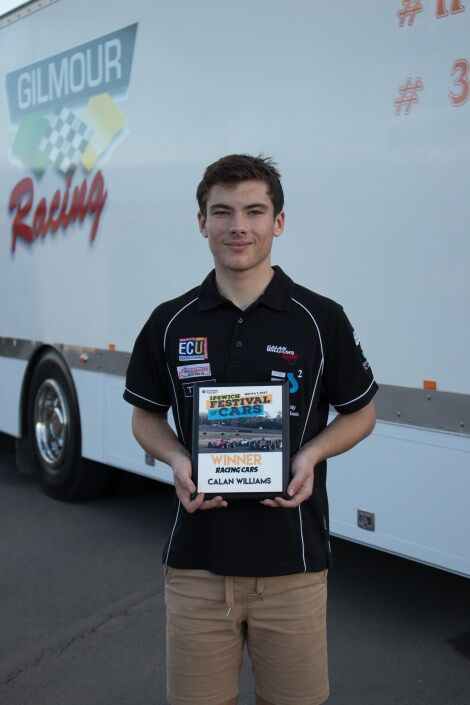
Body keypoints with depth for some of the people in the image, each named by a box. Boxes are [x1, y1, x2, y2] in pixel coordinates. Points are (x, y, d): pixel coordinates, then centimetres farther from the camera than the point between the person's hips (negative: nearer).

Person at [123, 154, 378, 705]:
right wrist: (176, 458, -9)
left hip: (292, 562, -1)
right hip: (195, 559, 1)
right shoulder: (170, 322, 2)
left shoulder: (321, 319, -3)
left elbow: (360, 413, 7)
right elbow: (145, 416, 12)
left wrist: (311, 454, -12)